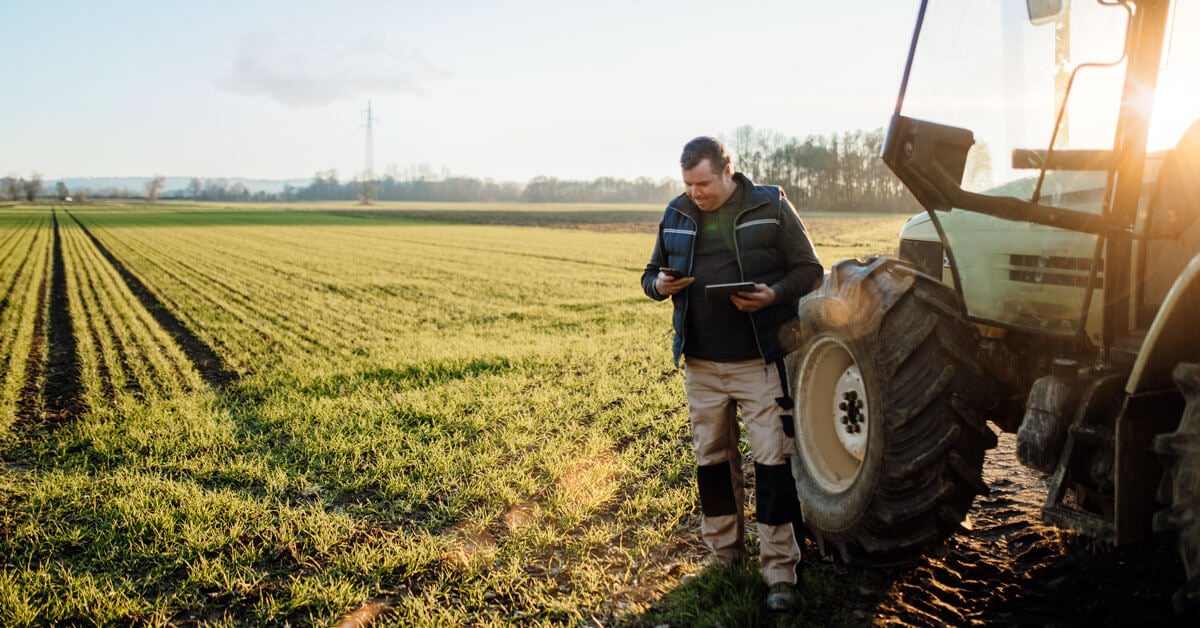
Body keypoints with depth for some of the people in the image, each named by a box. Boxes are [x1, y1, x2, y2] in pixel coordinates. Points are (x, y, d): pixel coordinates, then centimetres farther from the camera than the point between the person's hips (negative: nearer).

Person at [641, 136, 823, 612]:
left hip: (759, 360, -4)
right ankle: (725, 554, 31)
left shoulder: (770, 207, -4)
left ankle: (779, 572, 6)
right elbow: (651, 275, 16)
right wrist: (660, 285, -9)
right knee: (711, 457, 13)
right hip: (701, 363, 4)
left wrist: (774, 295, -20)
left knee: (772, 458, -4)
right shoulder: (676, 215, 6)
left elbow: (809, 269, -1)